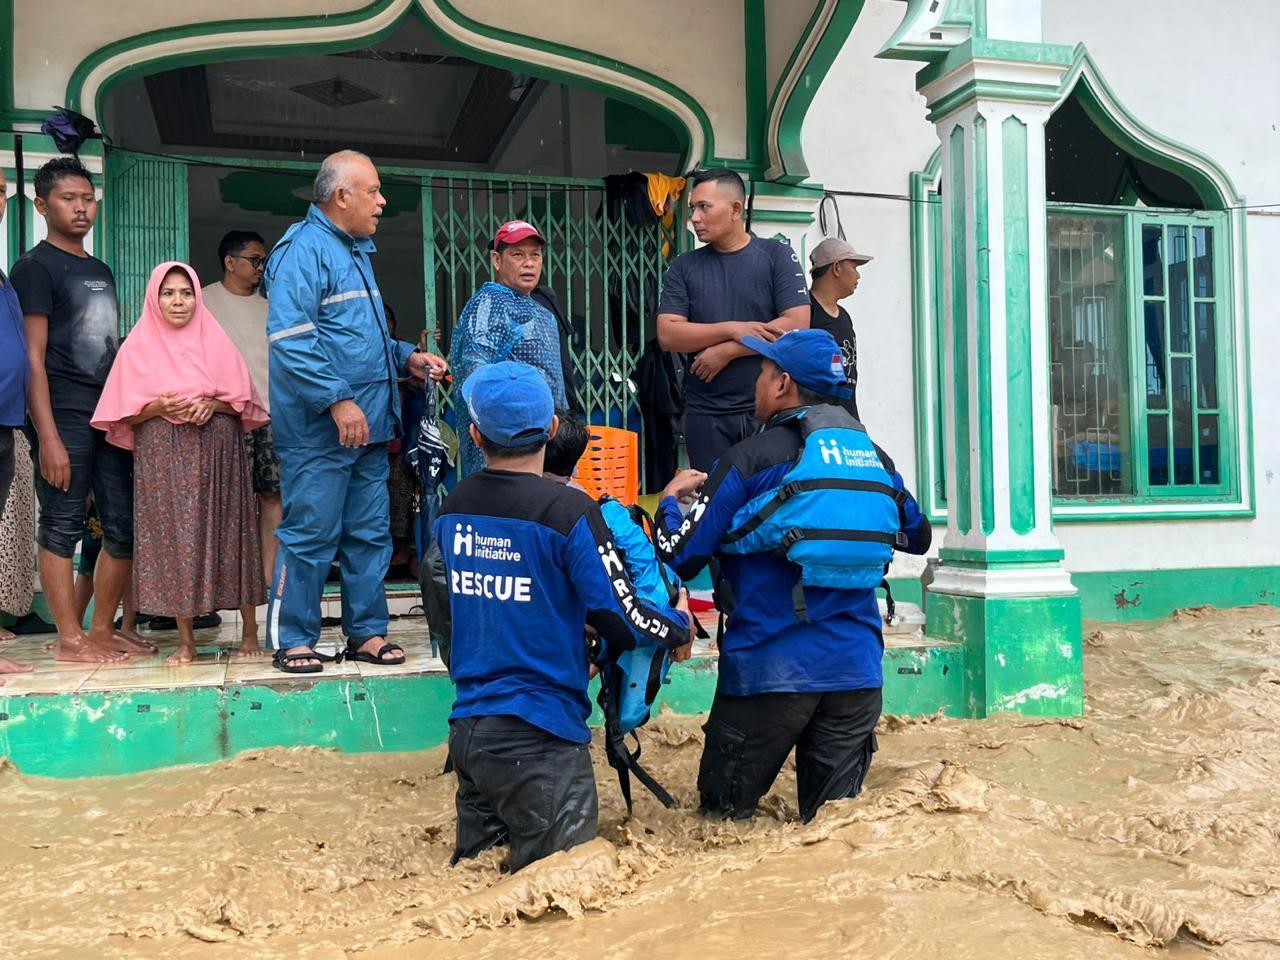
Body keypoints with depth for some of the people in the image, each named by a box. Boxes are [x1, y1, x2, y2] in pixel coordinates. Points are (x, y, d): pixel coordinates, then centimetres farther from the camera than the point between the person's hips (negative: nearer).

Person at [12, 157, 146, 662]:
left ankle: (103, 628, 17)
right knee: (62, 527, -1)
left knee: (125, 527, 7)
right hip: (65, 417, -7)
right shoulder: (35, 266, -3)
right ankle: (70, 638, 6)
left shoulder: (101, 271, 19)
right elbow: (33, 359, -10)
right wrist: (48, 437, -17)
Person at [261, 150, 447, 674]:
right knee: (310, 536, -1)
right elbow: (290, 340, -21)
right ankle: (292, 640, 11)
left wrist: (406, 357, 13)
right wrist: (338, 400, -25)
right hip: (319, 432, -9)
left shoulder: (356, 251, 19)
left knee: (370, 534, 12)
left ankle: (366, 631, 22)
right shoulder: (303, 251, -11)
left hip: (367, 427, 9)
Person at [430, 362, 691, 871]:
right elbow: (623, 619, -13)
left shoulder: (450, 510, 5)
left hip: (467, 725, 7)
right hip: (538, 734, -7)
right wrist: (679, 626, 9)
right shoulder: (568, 510, -16)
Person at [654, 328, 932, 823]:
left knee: (724, 816, 11)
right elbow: (919, 536, 25)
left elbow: (680, 557, -8)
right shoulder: (876, 458, 8)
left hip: (770, 668, -4)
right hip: (858, 670, 4)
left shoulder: (751, 460, -7)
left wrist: (671, 499, 12)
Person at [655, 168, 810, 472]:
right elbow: (667, 335, -2)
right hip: (706, 414, 2)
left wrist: (726, 351, -10)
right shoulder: (683, 267, 9)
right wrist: (733, 329, -13)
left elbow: (797, 324, -8)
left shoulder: (777, 255, 3)